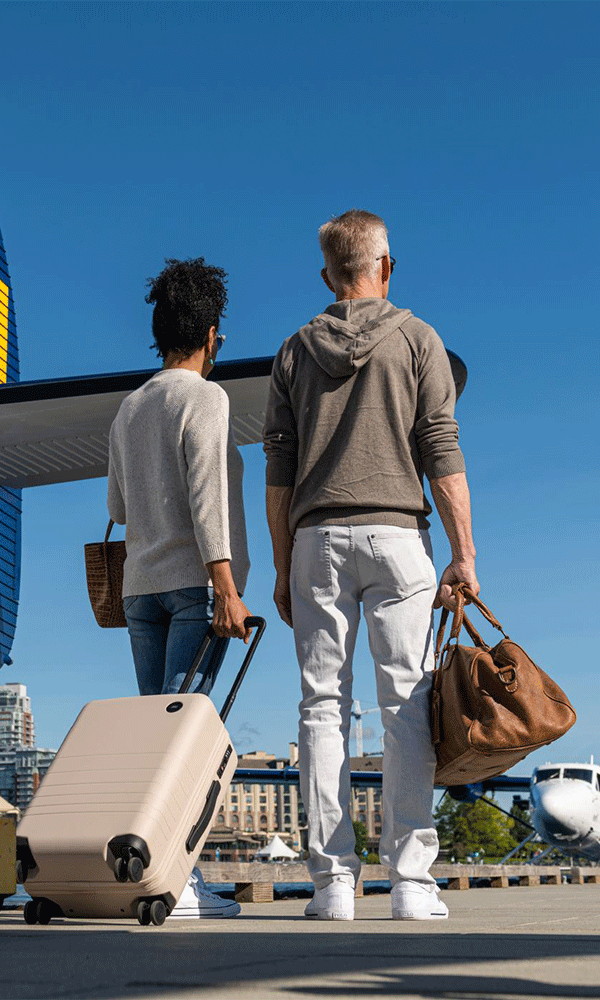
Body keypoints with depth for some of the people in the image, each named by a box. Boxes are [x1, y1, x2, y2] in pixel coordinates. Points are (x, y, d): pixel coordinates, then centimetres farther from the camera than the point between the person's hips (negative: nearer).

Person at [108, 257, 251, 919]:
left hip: (140, 583, 7)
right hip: (195, 580, -6)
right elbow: (206, 497, -13)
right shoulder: (203, 398, -3)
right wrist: (226, 588, -16)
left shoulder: (128, 408, 18)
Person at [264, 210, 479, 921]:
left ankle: (333, 879, -1)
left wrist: (281, 568, 12)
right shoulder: (416, 340, 6)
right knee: (406, 703, -2)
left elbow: (278, 473, 9)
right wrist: (464, 554, -2)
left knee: (323, 705, 1)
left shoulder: (295, 352, 13)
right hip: (396, 533, -2)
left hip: (317, 540, 2)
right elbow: (442, 455, -3)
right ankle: (410, 879, -4)